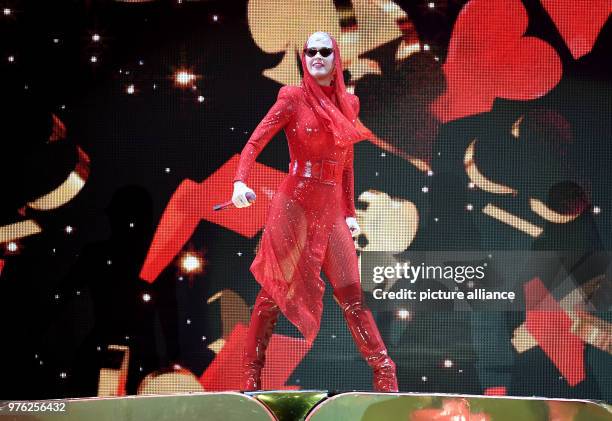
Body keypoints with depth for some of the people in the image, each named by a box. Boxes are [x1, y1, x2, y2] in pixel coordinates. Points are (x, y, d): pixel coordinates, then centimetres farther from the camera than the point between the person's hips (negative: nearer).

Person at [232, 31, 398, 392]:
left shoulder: (348, 104, 11)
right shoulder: (293, 99, -3)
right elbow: (255, 143, -8)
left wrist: (350, 212, 13)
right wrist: (241, 181, -24)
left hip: (332, 210, 4)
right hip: (294, 206, -4)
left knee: (351, 293, 1)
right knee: (277, 290, 0)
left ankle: (384, 373, 2)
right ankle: (251, 374, 9)